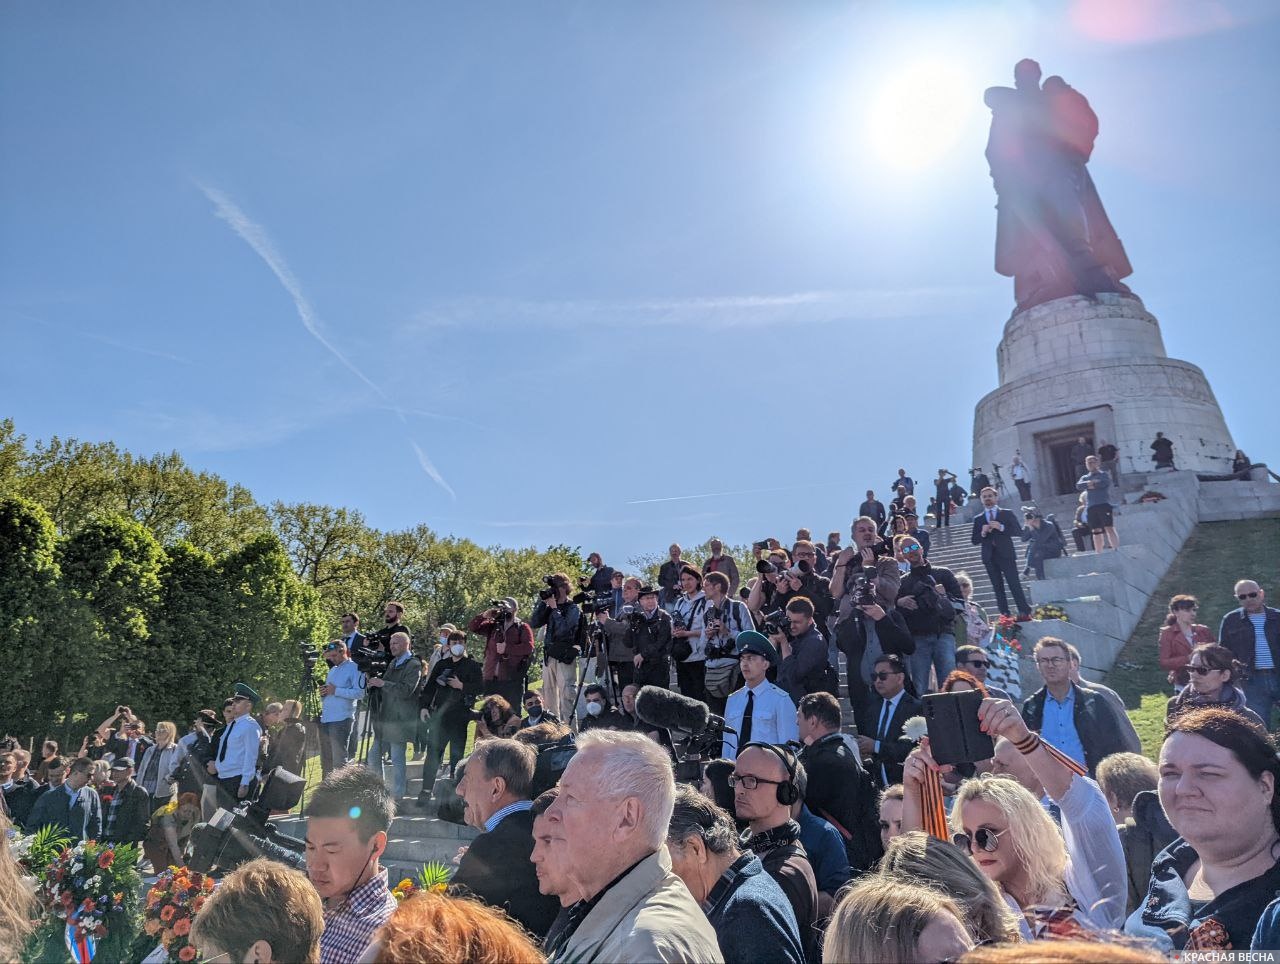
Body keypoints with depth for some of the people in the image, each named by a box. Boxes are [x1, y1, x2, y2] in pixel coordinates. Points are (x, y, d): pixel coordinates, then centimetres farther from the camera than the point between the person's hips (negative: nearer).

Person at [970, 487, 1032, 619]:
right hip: (989, 557, 3)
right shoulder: (978, 519, 12)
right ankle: (1005, 615, 4)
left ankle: (1024, 612, -5)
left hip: (1006, 555, -2)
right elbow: (974, 540, 9)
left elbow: (1019, 531, -1)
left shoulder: (1007, 514, 7)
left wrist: (1001, 527, -14)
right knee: (998, 588, 2)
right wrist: (982, 533, -11)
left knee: (1014, 585, -9)